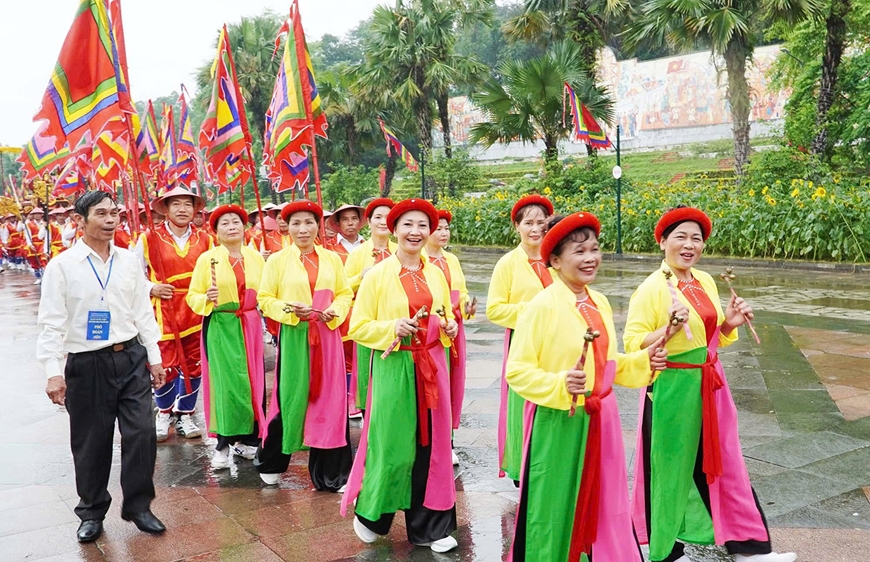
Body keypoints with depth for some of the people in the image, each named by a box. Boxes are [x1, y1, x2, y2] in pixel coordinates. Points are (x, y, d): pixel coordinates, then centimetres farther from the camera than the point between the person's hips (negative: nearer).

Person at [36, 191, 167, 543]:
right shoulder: (62, 266, -6)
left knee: (141, 434, 3)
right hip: (86, 364, -3)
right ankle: (92, 511, 29)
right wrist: (53, 372, -12)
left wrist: (154, 357, 9)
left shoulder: (130, 261, 5)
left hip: (131, 358, 3)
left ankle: (138, 506, 21)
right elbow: (52, 323, -7)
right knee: (90, 443, 9)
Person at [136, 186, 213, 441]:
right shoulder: (149, 238, -1)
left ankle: (185, 416, 26)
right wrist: (150, 288, -10)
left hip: (196, 312, 2)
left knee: (193, 365, 8)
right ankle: (164, 413, 25)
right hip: (163, 312, -2)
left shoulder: (205, 240, 5)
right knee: (164, 366, -2)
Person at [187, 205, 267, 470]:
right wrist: (207, 299, -21)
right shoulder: (207, 258, -1)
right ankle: (224, 443, 4)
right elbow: (193, 296, -1)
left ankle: (247, 439, 16)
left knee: (253, 382, 4)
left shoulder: (256, 257, 8)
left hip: (251, 327, 3)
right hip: (220, 327, -3)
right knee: (227, 383, -7)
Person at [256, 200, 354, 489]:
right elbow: (265, 300, 0)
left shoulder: (332, 258, 8)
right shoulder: (277, 260, 1)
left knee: (329, 400, 3)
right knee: (290, 398, 2)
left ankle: (330, 473, 14)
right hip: (293, 336, -2)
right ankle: (271, 463, 25)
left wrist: (334, 311, -9)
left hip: (327, 337, 2)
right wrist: (291, 310, -16)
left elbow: (345, 294, 11)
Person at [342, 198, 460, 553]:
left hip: (431, 368, 4)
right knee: (392, 446, 0)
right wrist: (393, 328, -20)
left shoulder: (436, 274, 8)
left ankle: (428, 525, 20)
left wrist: (450, 327, -2)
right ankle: (369, 513, 26)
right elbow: (358, 327, -6)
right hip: (394, 368, -4)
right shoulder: (377, 275, -5)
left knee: (431, 445, 7)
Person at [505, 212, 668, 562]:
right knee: (555, 507, 7)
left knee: (604, 506, 14)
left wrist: (644, 361, 2)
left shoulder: (600, 303, 6)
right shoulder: (542, 306, -15)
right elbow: (516, 371, -15)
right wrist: (559, 385, -28)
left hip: (599, 419, 6)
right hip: (557, 423, -6)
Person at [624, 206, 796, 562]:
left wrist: (730, 323, -3)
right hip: (670, 389, -6)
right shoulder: (651, 288, -14)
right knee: (670, 465, 6)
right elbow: (632, 345, -16)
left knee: (720, 462, 13)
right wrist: (667, 329, -30)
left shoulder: (706, 282, 7)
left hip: (708, 387, 7)